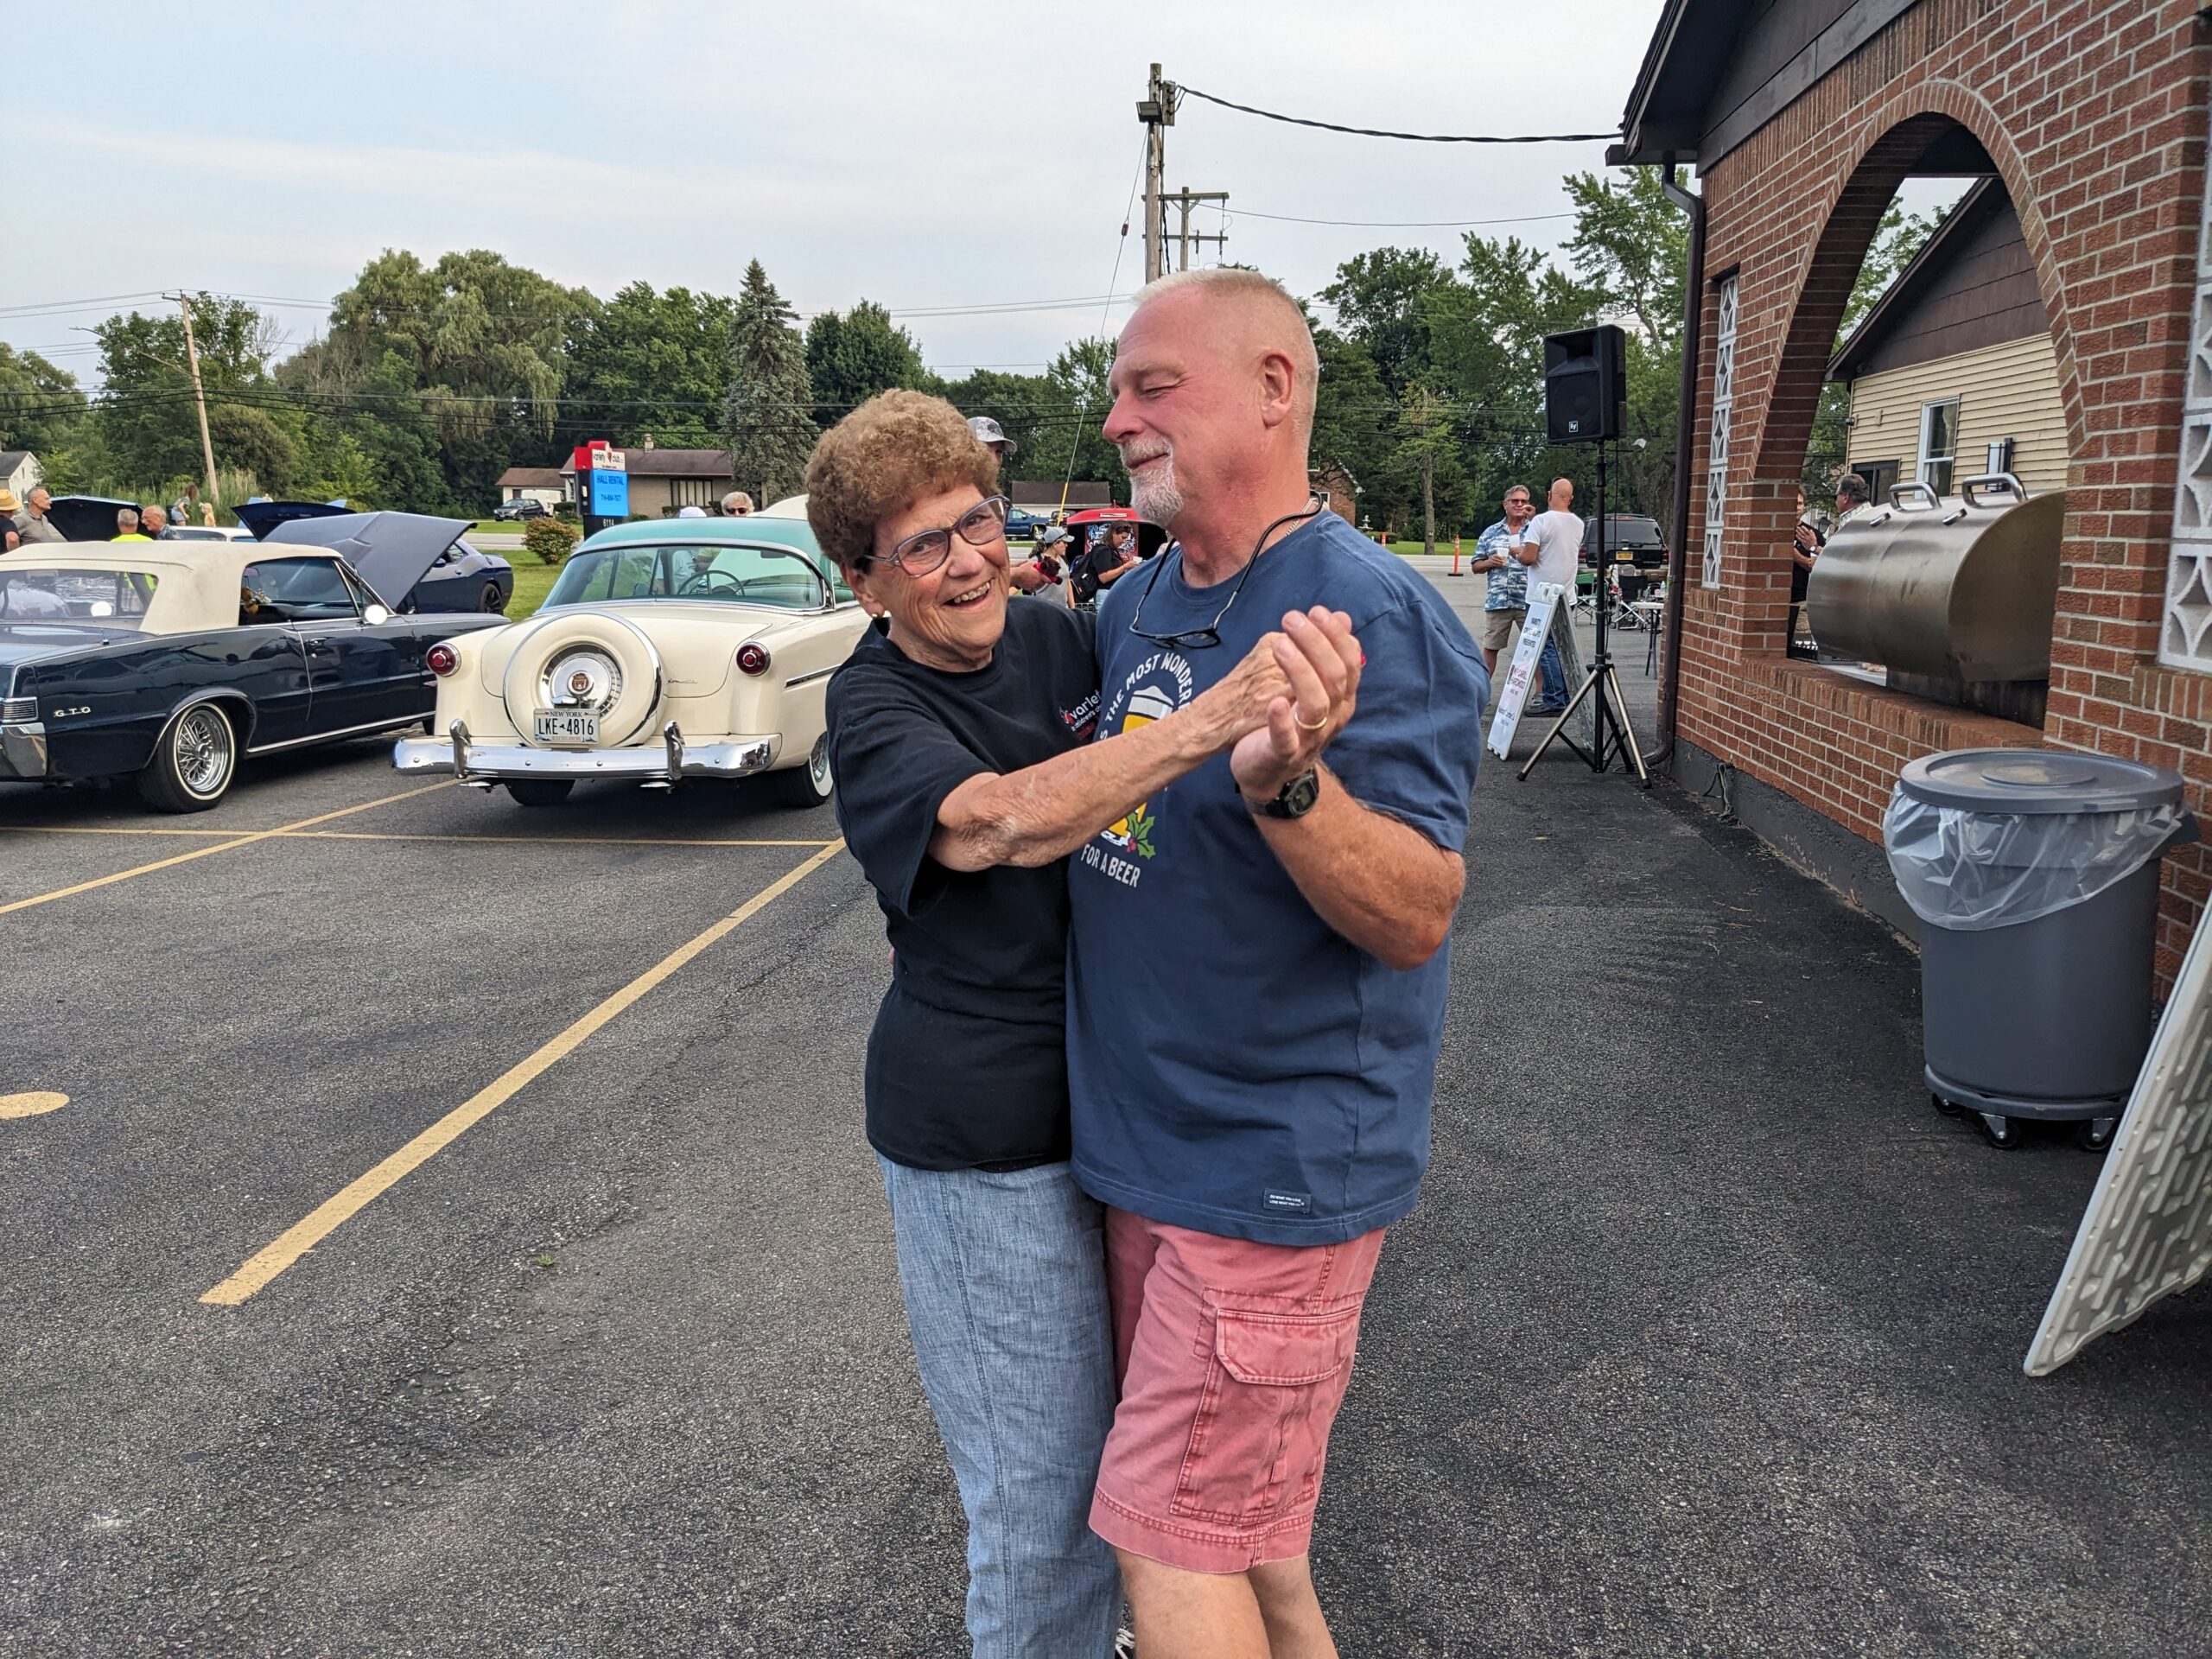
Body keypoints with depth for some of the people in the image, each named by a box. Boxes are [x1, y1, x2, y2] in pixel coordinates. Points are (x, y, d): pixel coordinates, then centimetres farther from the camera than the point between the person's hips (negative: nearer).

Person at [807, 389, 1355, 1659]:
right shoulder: (875, 712, -16)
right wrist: (1210, 721, -48)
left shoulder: (1064, 637, 1)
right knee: (1043, 1472, 5)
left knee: (1126, 1423, 23)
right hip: (987, 1137, -6)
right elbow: (1006, 820, -36)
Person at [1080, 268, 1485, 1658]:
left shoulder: (1376, 615, -19)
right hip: (1144, 1150, 8)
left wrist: (1286, 783, -41)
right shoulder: (1132, 606, 6)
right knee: (1236, 1513, 22)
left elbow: (1418, 916, -23)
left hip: (1275, 1166, -8)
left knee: (1172, 1538, 1)